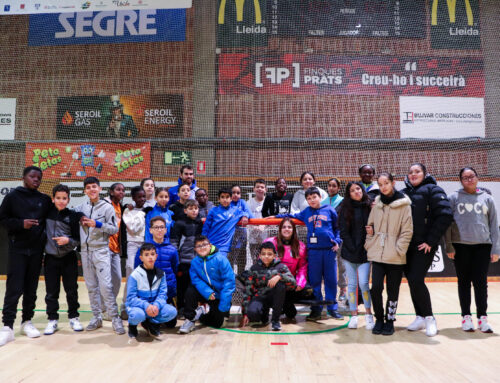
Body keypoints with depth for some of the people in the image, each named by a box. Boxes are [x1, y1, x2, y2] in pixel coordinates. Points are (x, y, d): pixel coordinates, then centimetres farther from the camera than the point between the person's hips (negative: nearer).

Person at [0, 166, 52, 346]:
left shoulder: (45, 200, 9)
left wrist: (45, 237, 1)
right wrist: (21, 224, -16)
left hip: (37, 250, 3)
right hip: (18, 249, -3)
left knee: (31, 289, 9)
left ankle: (27, 322, 21)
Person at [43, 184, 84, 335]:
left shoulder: (72, 215, -4)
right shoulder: (47, 212, 0)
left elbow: (78, 240, -2)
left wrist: (68, 240, -21)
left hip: (69, 258, -1)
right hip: (51, 258, 1)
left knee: (71, 290, 7)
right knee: (51, 292, 7)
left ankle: (74, 318, 21)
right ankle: (52, 320, 20)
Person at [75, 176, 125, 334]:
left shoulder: (107, 207, -2)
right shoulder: (82, 207, 10)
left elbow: (114, 228, -4)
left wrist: (97, 224, -16)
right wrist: (81, 221, 2)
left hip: (101, 250, -4)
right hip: (85, 250, 4)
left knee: (105, 285, -10)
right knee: (91, 286, 9)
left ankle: (115, 317, -2)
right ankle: (97, 317, 19)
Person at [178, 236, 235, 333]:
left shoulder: (220, 259, -20)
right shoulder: (195, 262, -7)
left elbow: (229, 281, -21)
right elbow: (196, 280, -11)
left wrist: (224, 305, -24)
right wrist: (207, 292, -30)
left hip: (219, 295, -2)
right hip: (205, 292, 2)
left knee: (217, 324, 0)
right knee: (190, 291, -26)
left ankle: (202, 315, 32)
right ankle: (190, 319, -7)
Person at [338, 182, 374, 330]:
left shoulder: (370, 207, 3)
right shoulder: (346, 209, 3)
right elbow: (343, 232, -1)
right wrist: (353, 248, -8)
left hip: (365, 252, -1)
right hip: (349, 253, 1)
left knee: (363, 283, -8)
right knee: (352, 284, 6)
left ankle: (368, 314, 9)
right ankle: (354, 315, 15)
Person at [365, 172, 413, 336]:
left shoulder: (403, 204, -3)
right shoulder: (377, 204, 10)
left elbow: (407, 230, -5)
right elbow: (370, 226, 16)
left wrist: (399, 249, -12)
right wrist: (369, 244, 7)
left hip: (395, 257, -3)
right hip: (377, 254, 3)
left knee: (393, 291, 6)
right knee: (376, 287, -4)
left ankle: (389, 321, 23)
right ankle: (379, 319, 16)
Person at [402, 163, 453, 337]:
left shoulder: (432, 190, -2)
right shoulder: (403, 193, 14)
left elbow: (445, 215, -11)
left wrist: (431, 241, -13)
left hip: (424, 246, -5)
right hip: (406, 246, 5)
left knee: (416, 281, -12)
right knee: (411, 281, 8)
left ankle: (429, 317, 7)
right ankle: (420, 317, 22)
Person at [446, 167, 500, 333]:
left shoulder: (487, 198, 9)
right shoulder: (454, 198, 3)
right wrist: (449, 246, -3)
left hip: (482, 246, 1)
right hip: (461, 246, -1)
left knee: (481, 282, 2)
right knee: (464, 282, 7)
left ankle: (482, 317, 13)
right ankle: (466, 317, 16)